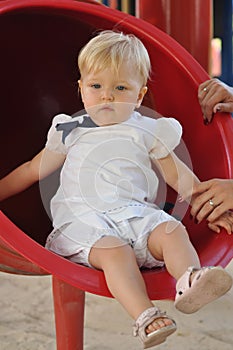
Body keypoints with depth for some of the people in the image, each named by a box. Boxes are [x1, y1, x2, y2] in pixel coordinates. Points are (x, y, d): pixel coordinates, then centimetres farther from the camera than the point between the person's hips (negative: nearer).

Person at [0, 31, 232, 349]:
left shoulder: (148, 132, 18)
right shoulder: (70, 132, 18)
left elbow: (179, 175, 21)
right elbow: (32, 171, 26)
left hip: (137, 213, 2)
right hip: (85, 218, -2)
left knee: (172, 231, -28)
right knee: (113, 250, -34)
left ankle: (189, 281, -52)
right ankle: (145, 317, -50)